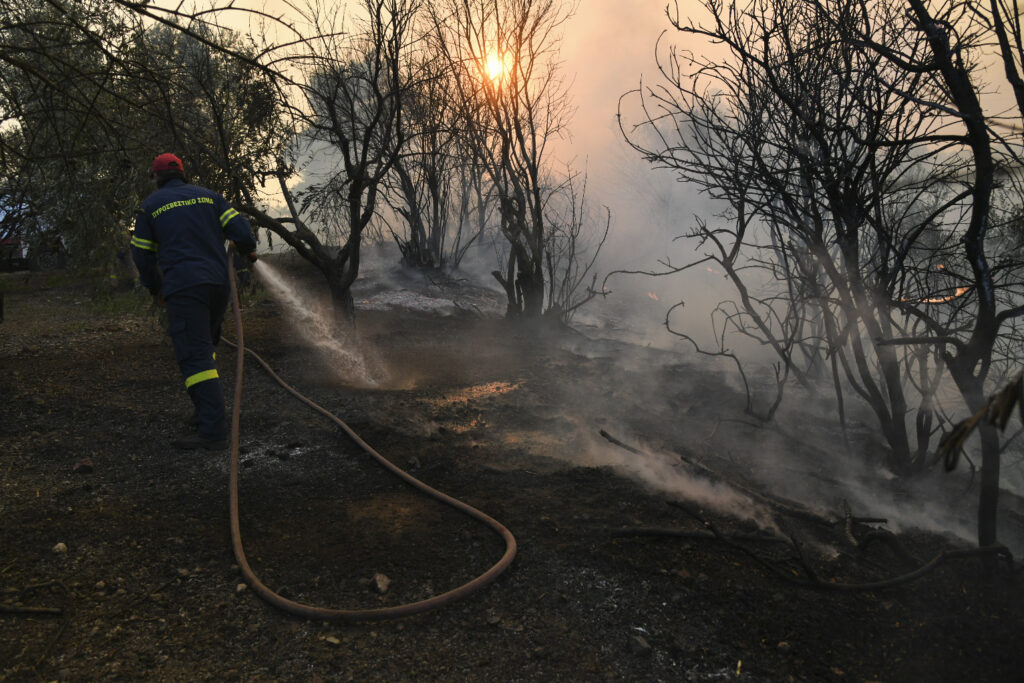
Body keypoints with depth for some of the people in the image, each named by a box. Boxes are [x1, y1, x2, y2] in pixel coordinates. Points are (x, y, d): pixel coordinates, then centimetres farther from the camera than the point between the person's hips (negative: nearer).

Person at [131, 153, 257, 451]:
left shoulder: (150, 205, 9)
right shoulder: (208, 195, 15)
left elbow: (142, 254, 11)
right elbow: (238, 226, 4)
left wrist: (155, 289, 24)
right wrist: (249, 249, 24)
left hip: (183, 288, -5)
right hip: (219, 283, 5)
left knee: (195, 355, -10)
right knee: (206, 346, 21)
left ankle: (213, 429, -18)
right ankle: (207, 412, 22)